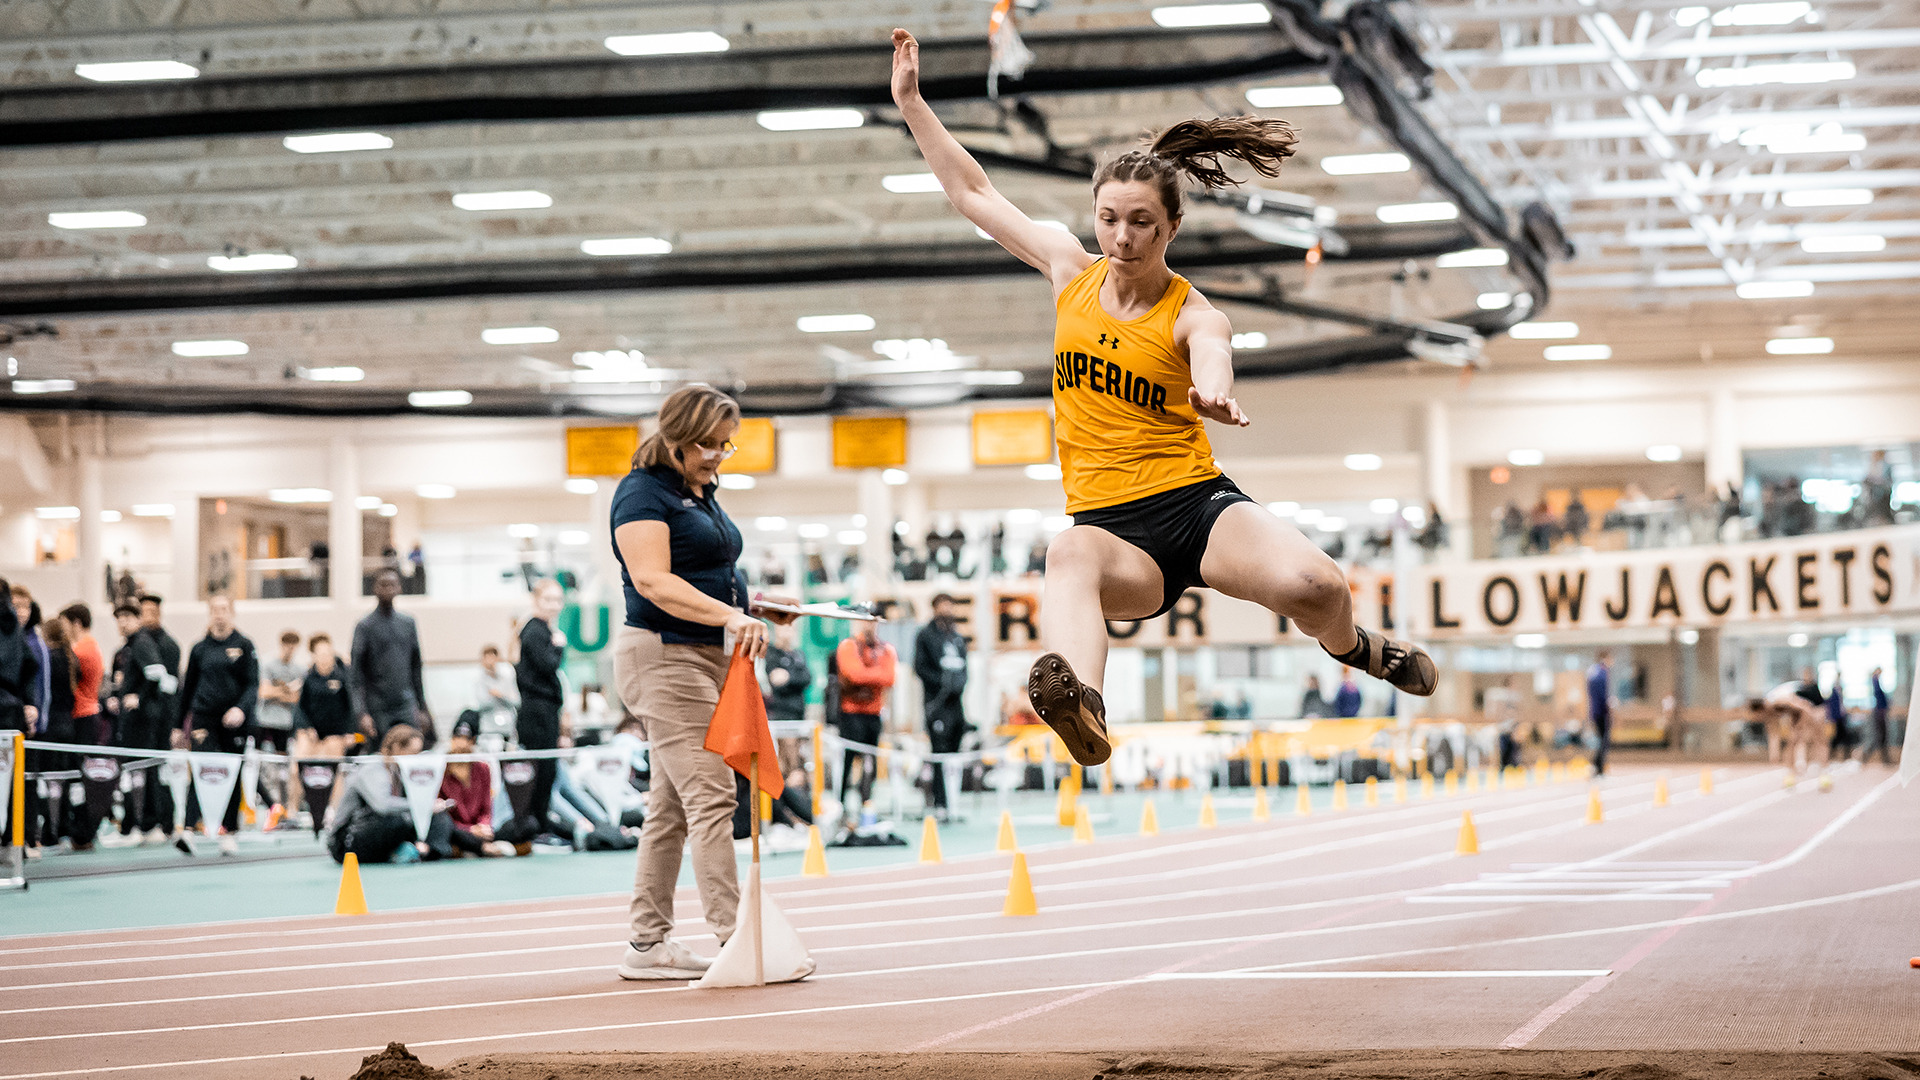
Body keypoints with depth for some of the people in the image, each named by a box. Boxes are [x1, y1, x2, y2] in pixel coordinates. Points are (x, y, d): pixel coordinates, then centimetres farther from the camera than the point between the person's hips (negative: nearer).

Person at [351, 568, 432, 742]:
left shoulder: (408, 623, 12)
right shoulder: (365, 627, -2)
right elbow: (356, 677, -5)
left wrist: (422, 709, 16)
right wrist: (362, 713, -15)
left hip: (407, 706, 3)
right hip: (378, 709, -3)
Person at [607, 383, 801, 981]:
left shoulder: (702, 494, 19)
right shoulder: (642, 493, -10)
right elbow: (653, 581, -22)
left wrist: (754, 603, 11)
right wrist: (730, 617, -31)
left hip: (705, 658, 10)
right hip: (664, 658, -10)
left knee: (672, 806, 10)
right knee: (711, 797, -15)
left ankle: (648, 944, 14)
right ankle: (733, 939, -17)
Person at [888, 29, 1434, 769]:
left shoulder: (1193, 316, -3)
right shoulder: (1073, 272, 9)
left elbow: (1212, 363, -28)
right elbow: (973, 194, 15)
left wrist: (1214, 395, -52)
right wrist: (912, 105, 11)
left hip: (1196, 503, -1)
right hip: (1112, 529, 2)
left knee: (1312, 586, -29)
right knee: (1070, 553, -38)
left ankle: (1351, 647, 12)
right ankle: (1083, 707, -71)